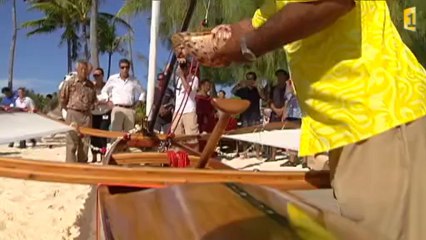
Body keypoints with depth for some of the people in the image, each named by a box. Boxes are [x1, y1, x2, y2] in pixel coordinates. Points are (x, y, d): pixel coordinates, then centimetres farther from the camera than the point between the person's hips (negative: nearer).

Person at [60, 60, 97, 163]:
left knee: (85, 143, 6)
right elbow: (62, 98, 3)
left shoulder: (91, 85, 11)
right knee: (72, 143, -5)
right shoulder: (69, 83, -2)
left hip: (87, 115, 4)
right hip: (73, 114, -4)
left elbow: (94, 99, 25)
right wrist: (70, 109, 8)